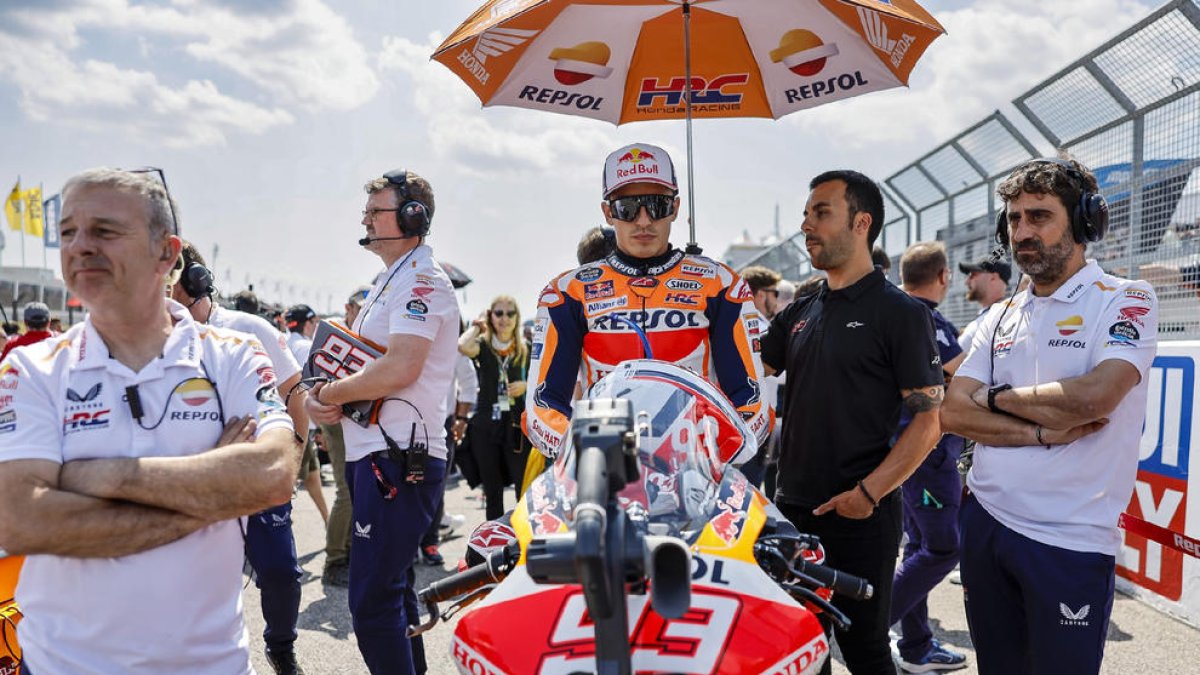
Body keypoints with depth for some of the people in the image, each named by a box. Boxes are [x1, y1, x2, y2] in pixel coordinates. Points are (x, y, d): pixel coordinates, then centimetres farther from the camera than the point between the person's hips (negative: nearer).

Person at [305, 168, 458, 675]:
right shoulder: (387, 284, 20)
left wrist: (329, 392, -10)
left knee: (372, 601, -9)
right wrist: (319, 395, 3)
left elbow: (399, 368, -24)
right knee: (393, 589, 20)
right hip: (371, 455, 10)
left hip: (399, 458, -10)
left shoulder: (422, 281, -12)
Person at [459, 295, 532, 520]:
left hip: (517, 425, 0)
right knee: (492, 491, 12)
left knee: (524, 488, -5)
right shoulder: (483, 346, 2)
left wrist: (526, 386, -8)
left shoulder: (526, 350, 6)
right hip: (486, 424, 1)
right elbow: (462, 346, -21)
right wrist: (477, 325, -4)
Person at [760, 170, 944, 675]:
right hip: (791, 508, 6)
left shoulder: (901, 312, -7)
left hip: (858, 517, -6)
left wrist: (869, 493, -19)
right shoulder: (800, 312, 12)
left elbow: (927, 421, -11)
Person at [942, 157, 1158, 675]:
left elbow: (1095, 396, -23)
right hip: (984, 521, 5)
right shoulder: (999, 318, 10)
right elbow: (954, 414, 0)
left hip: (1069, 541, -5)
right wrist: (1043, 431, -14)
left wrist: (997, 395, -8)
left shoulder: (1126, 301, -5)